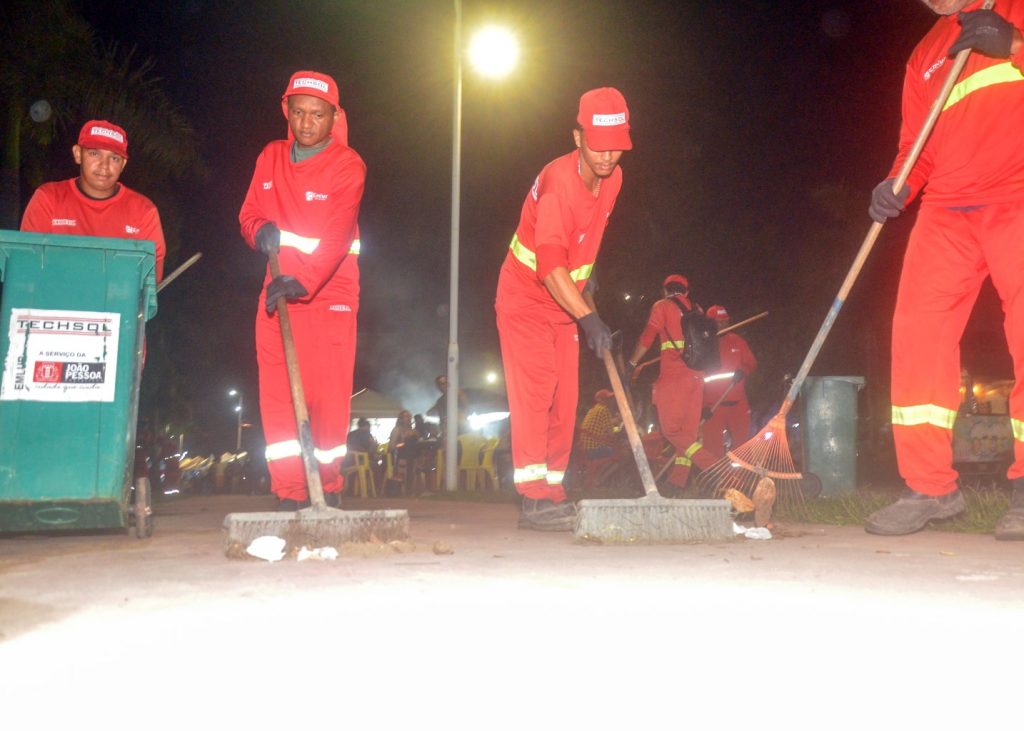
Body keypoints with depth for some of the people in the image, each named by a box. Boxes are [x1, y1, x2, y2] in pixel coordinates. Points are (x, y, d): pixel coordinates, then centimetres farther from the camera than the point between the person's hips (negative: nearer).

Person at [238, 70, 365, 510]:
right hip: (278, 289, 4)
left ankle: (329, 489, 11)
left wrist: (302, 282, -33)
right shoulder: (270, 157, 11)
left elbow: (335, 237, -19)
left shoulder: (347, 165, -6)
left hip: (329, 293, -4)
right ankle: (290, 494, 1)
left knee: (328, 394, -5)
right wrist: (260, 230, -11)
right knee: (276, 392, -3)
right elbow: (249, 213, 14)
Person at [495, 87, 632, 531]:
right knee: (534, 389, -16)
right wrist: (588, 318, -39)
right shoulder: (559, 179, -25)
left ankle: (553, 494, 11)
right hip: (525, 298, -7)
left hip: (565, 302, 8)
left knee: (565, 398, 5)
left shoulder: (613, 178, -1)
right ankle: (534, 497, -17)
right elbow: (550, 264, -33)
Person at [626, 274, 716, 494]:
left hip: (673, 375, -6)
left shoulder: (662, 306, 5)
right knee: (687, 432, 6)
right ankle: (677, 484, 2)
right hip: (696, 375, 6)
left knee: (671, 429, -7)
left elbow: (647, 337, 0)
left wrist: (631, 364, 7)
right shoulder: (696, 310, 20)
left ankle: (714, 468, -20)